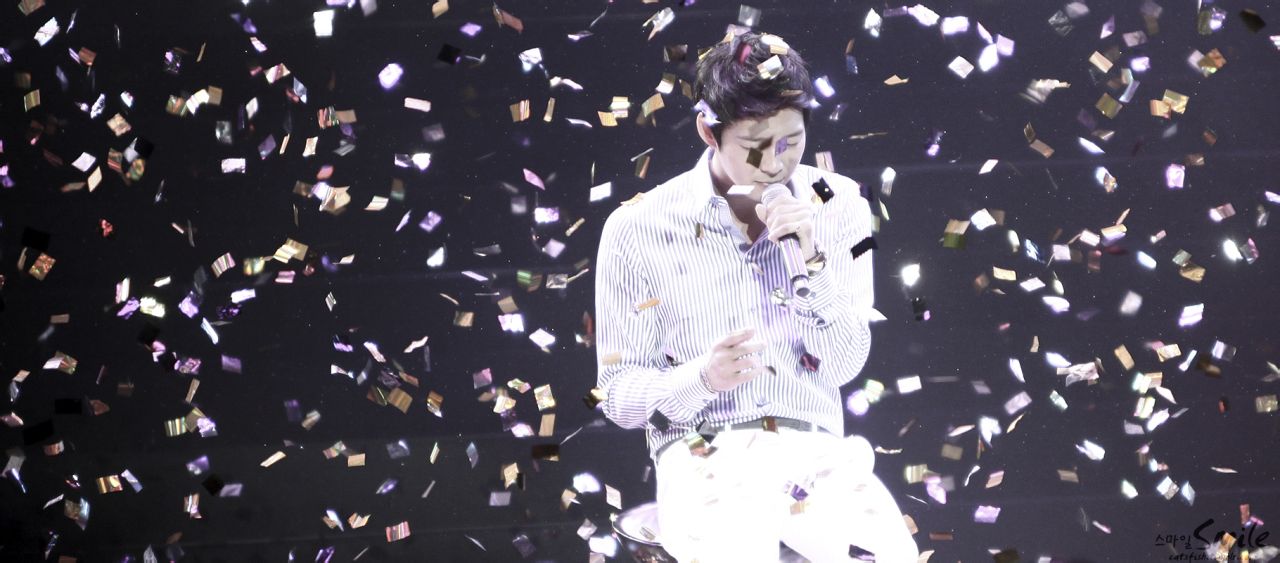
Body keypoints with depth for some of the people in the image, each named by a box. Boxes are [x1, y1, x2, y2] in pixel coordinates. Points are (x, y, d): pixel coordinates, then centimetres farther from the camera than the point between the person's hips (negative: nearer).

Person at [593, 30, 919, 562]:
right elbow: (619, 394, 3)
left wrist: (810, 261, -10)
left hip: (816, 452, 3)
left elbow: (844, 367, 4)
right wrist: (703, 379, -17)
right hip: (705, 456, -3)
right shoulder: (638, 229, 0)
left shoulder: (837, 205, 7)